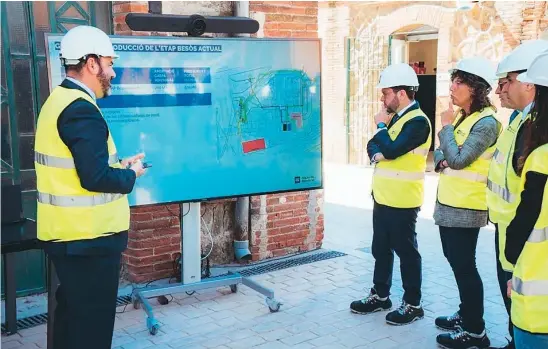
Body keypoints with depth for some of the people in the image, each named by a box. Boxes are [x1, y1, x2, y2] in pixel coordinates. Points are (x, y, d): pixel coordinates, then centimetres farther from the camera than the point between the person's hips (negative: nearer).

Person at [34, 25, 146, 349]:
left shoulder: (59, 101, 11)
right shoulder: (81, 109, -20)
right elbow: (95, 178, -26)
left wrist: (119, 165, 10)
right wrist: (130, 174, -7)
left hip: (67, 234, 10)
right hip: (88, 238, -10)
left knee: (73, 313, 21)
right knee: (93, 321, 3)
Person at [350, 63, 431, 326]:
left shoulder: (417, 121, -16)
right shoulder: (395, 116, 13)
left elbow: (392, 150, -25)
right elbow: (374, 146, 11)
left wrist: (381, 125, -9)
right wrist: (376, 154, -12)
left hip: (402, 202, -9)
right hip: (383, 197, 9)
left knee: (406, 251, 1)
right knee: (380, 249, 16)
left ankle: (413, 304, 13)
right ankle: (380, 295, 29)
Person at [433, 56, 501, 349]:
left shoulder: (486, 122, -17)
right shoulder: (460, 116, 11)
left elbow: (458, 159, -24)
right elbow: (442, 152, 16)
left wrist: (446, 126, -12)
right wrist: (441, 160, -7)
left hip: (465, 206, -9)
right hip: (448, 202, 9)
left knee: (464, 265, -3)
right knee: (456, 261, 17)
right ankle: (466, 314, 32)